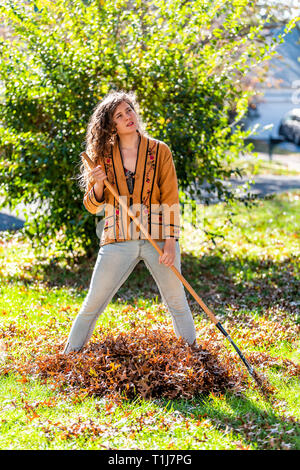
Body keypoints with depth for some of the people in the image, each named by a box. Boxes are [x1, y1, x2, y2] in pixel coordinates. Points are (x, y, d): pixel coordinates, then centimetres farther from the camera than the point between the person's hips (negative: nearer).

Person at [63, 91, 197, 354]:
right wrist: (98, 185, -14)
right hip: (119, 240, 1)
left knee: (177, 302, 6)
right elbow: (93, 207, 8)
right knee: (93, 304, 2)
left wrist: (170, 242, -9)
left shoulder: (159, 151, 2)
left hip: (157, 237, 0)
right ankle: (69, 357, 16)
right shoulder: (103, 155, 5)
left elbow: (171, 200, 0)